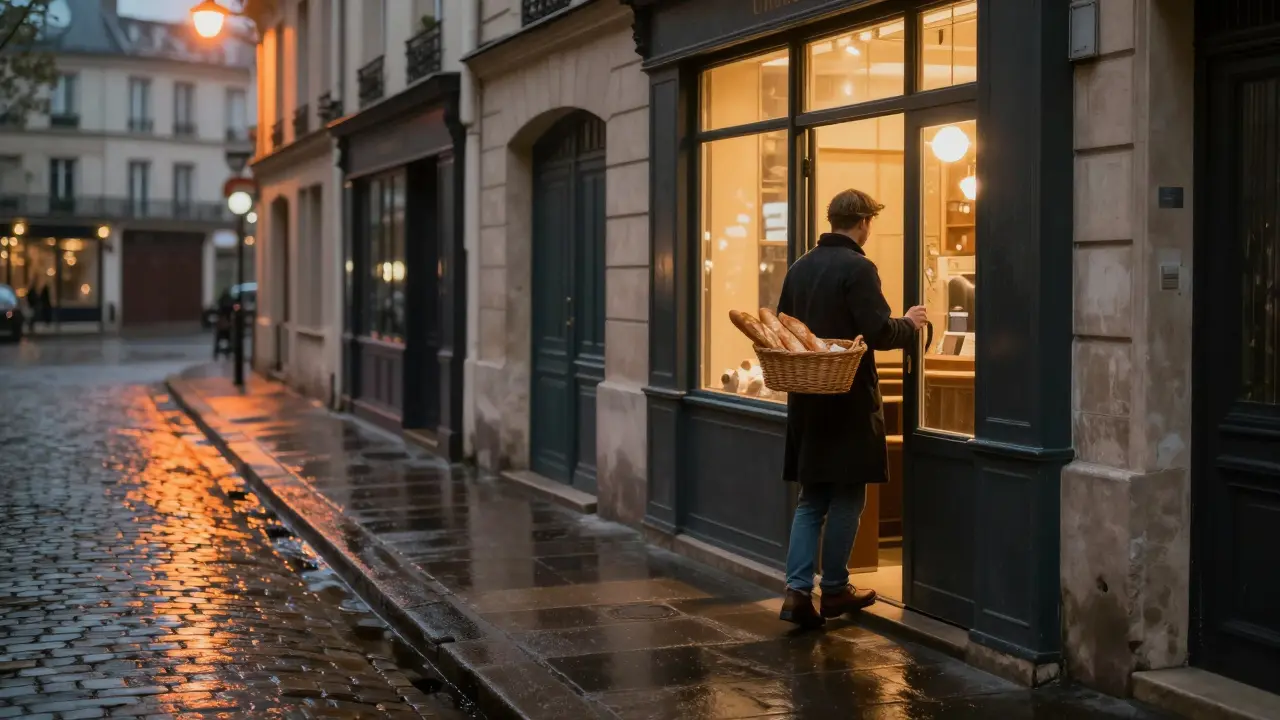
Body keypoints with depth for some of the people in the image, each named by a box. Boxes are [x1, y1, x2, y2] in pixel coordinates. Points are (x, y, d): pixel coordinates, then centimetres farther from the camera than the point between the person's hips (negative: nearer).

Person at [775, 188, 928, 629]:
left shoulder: (800, 267, 8)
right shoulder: (858, 268, -14)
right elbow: (879, 332, -18)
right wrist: (909, 325, -1)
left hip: (807, 398, 7)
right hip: (849, 399, -7)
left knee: (811, 498, 12)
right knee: (846, 498, 6)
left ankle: (798, 590, 2)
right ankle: (834, 590, 14)